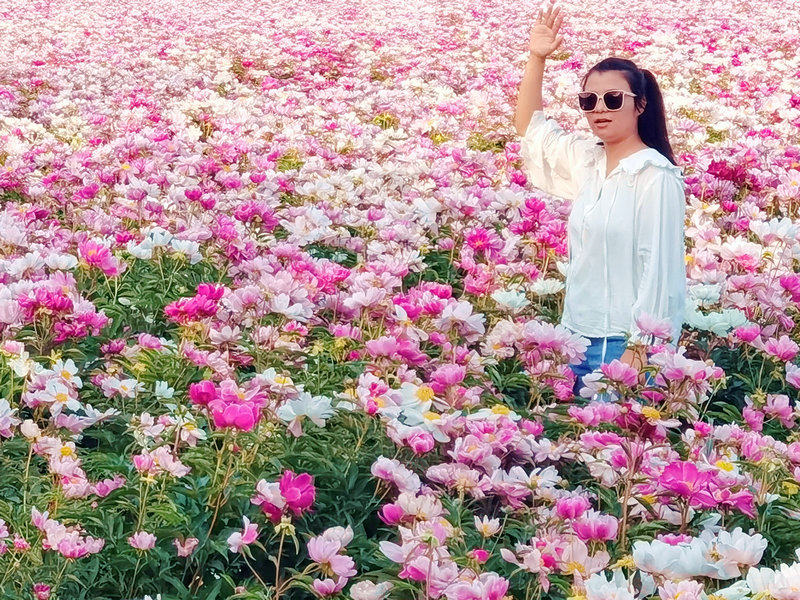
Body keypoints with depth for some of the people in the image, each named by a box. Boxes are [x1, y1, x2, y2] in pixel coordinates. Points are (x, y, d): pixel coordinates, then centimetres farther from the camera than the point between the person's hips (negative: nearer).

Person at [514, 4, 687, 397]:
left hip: (627, 345, -7)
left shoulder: (656, 176, -12)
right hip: (578, 338, 7)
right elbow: (529, 125, 21)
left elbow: (660, 267, -15)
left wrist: (639, 349, -18)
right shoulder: (584, 161, 8)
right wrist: (536, 58, 10)